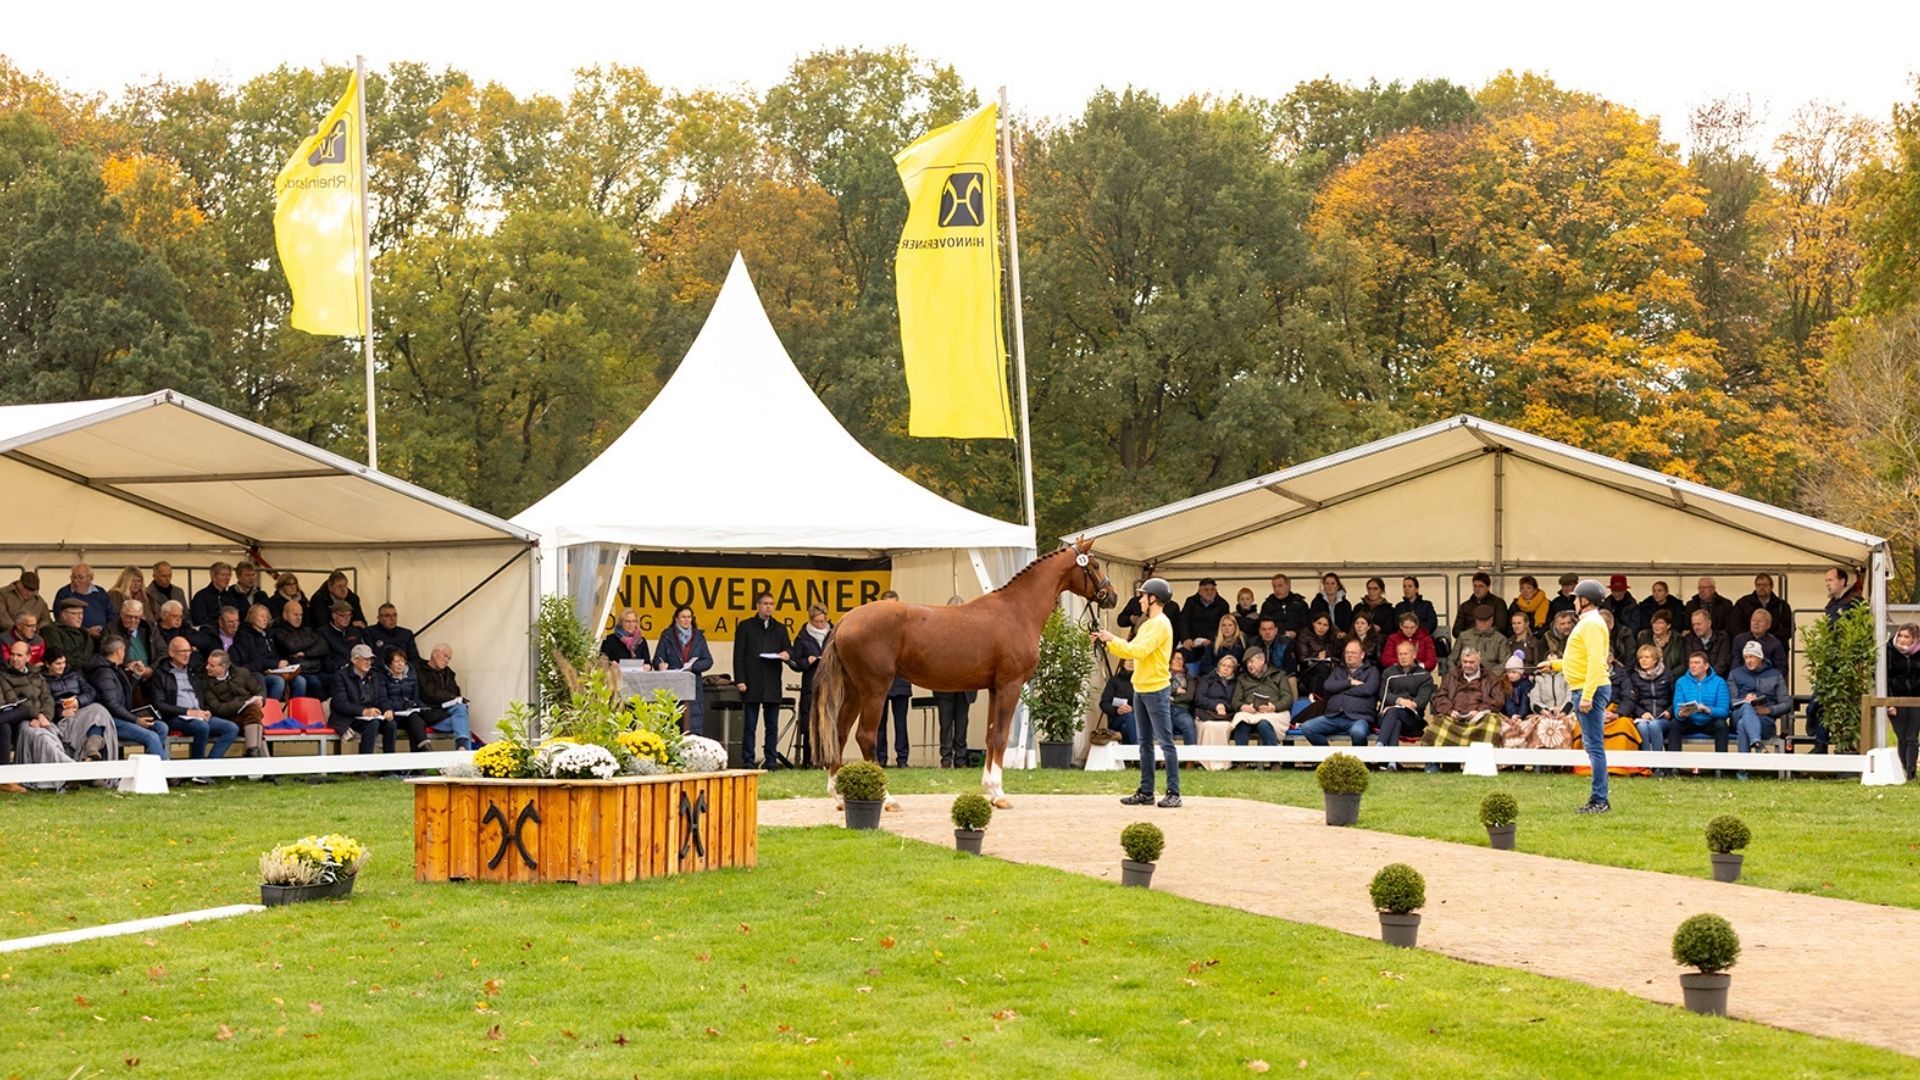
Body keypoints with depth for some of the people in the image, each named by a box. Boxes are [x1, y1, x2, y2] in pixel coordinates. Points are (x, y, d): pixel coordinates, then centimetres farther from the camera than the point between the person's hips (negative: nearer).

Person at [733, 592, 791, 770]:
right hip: (751, 685, -3)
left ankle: (771, 761, 7)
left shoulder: (780, 628, 16)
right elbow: (738, 656, 2)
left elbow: (789, 649, 16)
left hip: (772, 685, 3)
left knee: (772, 726, 3)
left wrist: (786, 654, -10)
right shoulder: (745, 627, 6)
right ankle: (748, 761, 1)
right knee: (749, 726, -2)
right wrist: (740, 680, -7)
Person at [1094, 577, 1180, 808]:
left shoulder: (1161, 624, -11)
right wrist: (1106, 643, 12)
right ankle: (1145, 791, 16)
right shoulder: (1147, 625, 17)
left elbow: (1139, 650, -21)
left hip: (1156, 689, -10)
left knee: (1165, 742, -8)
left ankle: (1173, 793, -8)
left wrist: (1113, 639, -15)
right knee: (1145, 743, 12)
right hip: (1140, 689, 10)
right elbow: (1129, 652, 20)